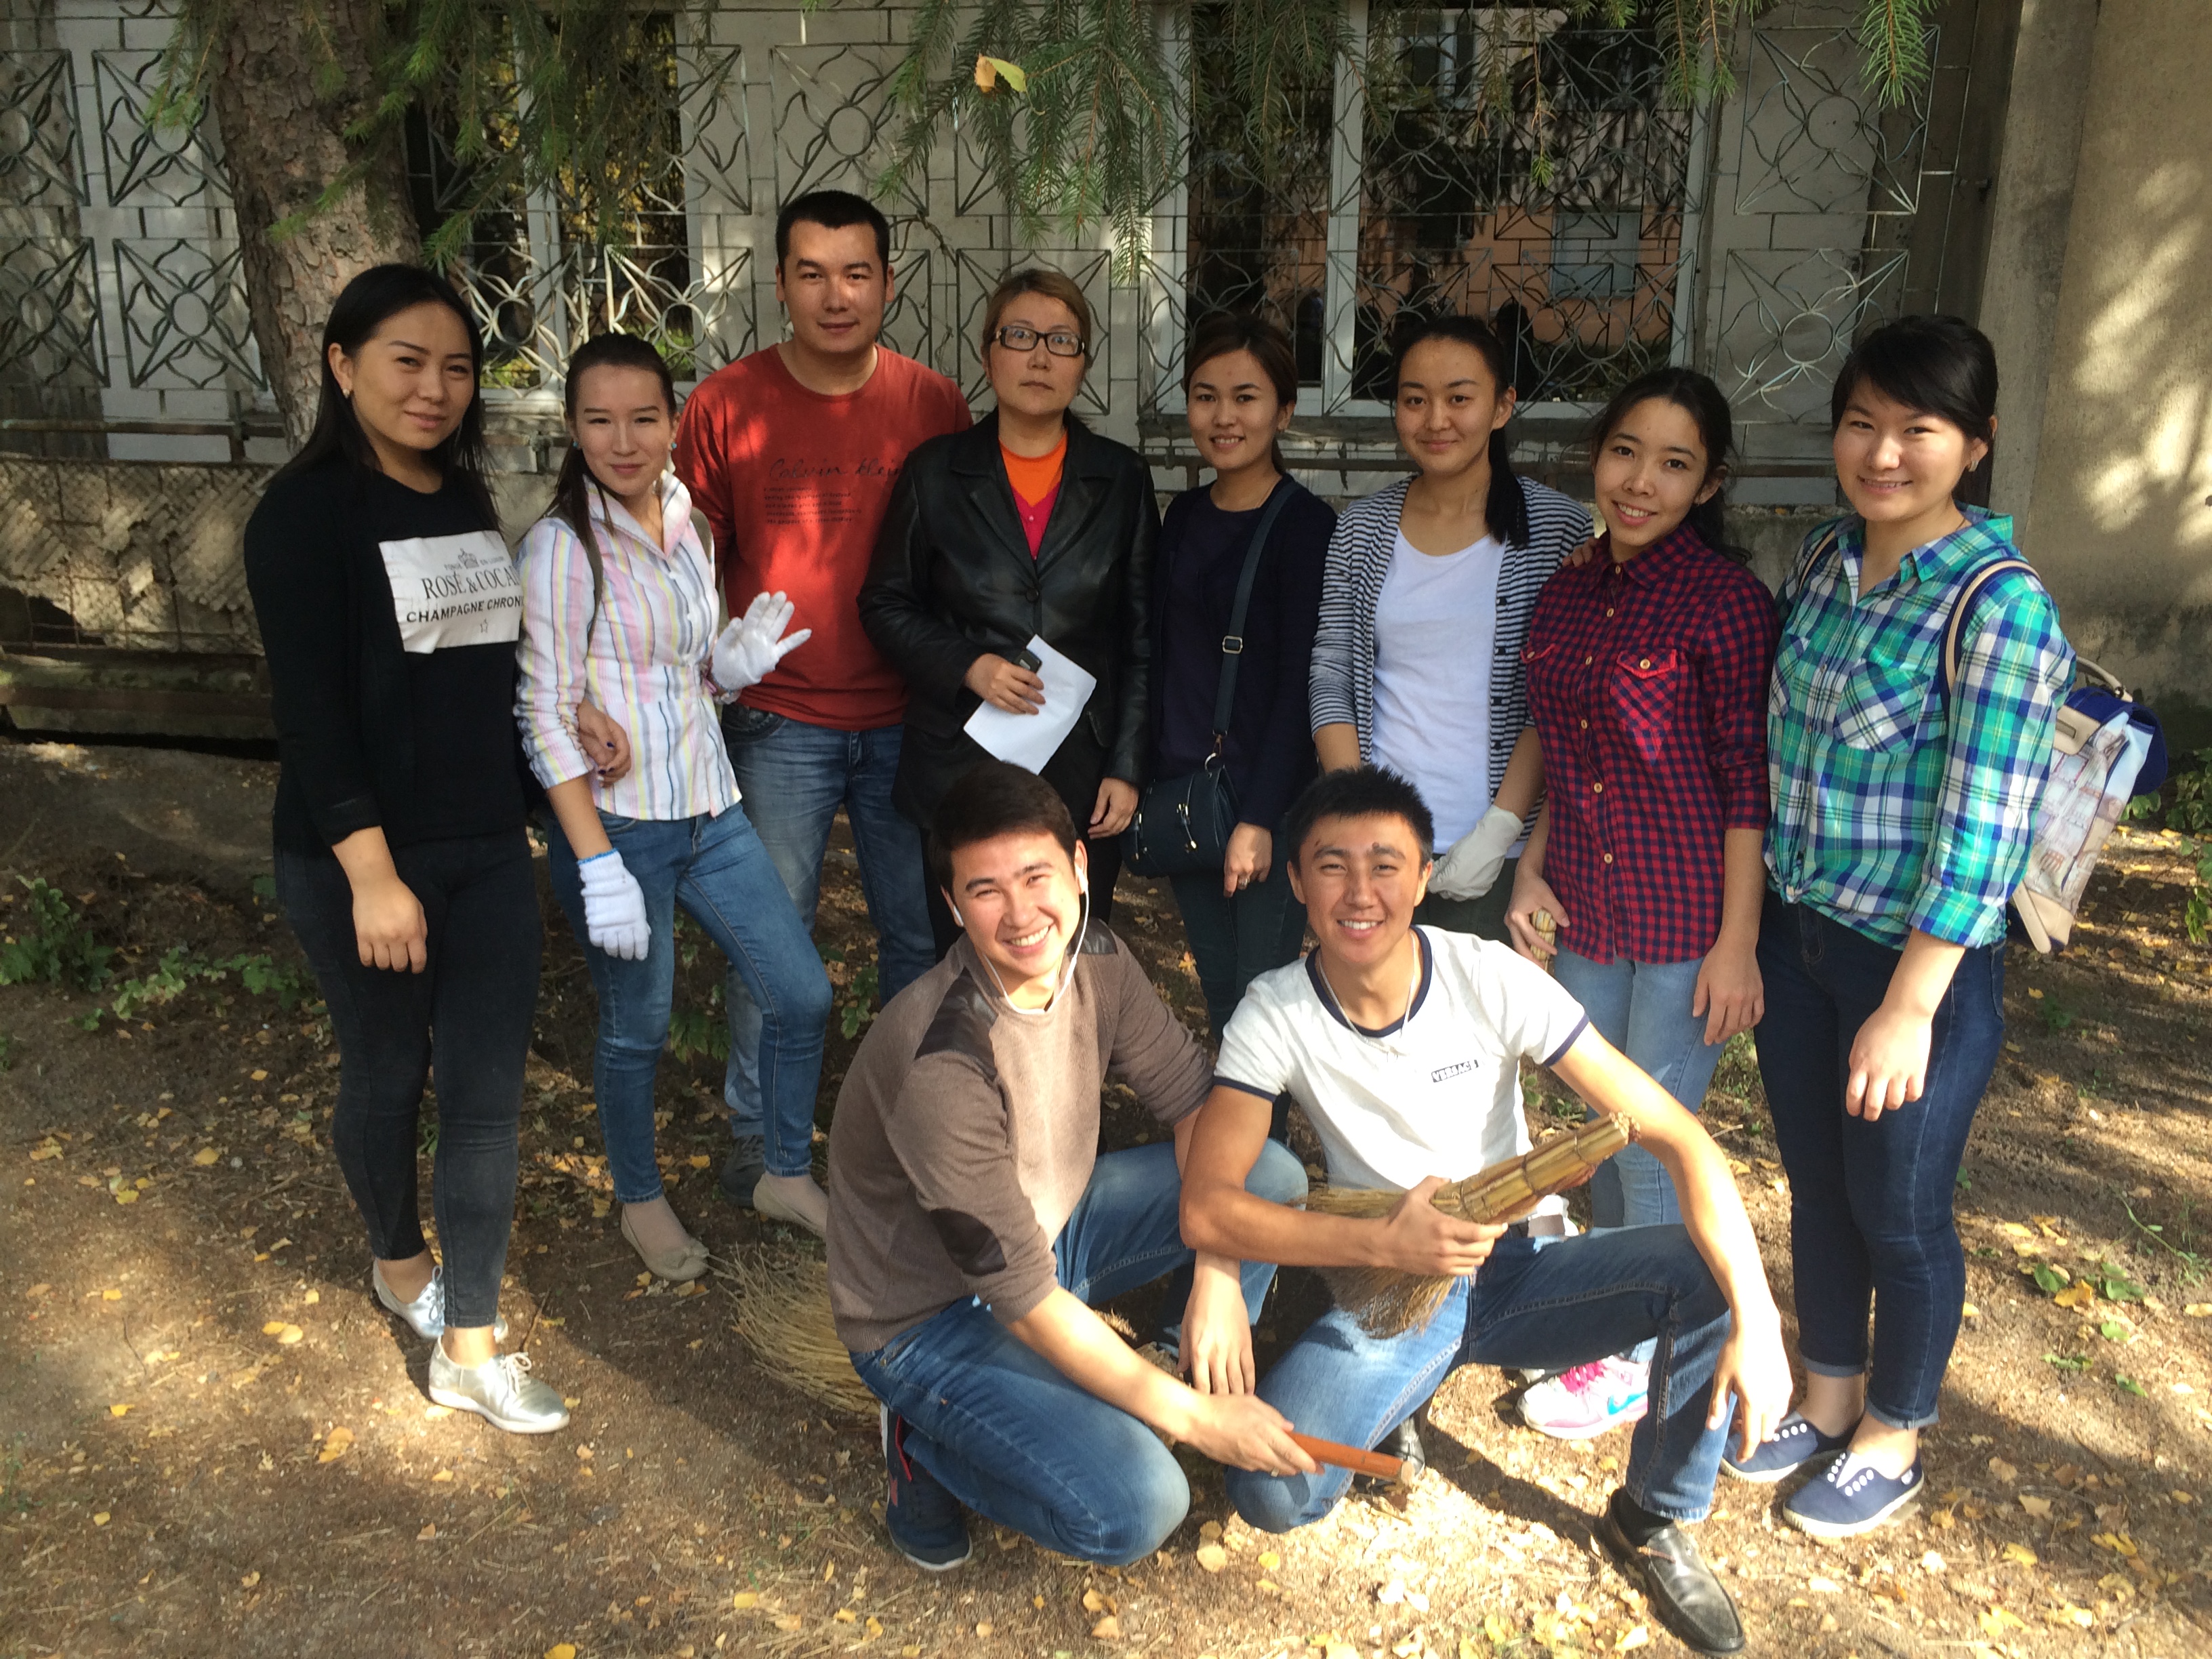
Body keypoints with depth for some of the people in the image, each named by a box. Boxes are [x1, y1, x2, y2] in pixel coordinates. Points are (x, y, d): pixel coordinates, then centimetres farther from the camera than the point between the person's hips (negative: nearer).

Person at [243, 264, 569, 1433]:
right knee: (388, 1073, 13)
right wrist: (371, 873, -20)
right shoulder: (306, 511, -11)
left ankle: (469, 1353, 14)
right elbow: (309, 706, -16)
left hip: (488, 849, 5)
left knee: (488, 1092, 4)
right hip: (358, 856, -5)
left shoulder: (467, 502, 9)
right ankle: (398, 1261, 41)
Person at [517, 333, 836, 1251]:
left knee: (803, 995, 9)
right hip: (618, 822, -6)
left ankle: (787, 1176, 30)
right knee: (637, 1030, 8)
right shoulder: (562, 546, -13)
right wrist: (598, 864, -19)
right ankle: (640, 1201, 33)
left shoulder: (687, 528, 7)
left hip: (710, 811, 7)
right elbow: (546, 716, -15)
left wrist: (734, 665, -5)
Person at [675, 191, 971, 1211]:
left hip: (909, 722, 2)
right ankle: (756, 1127, 27)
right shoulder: (725, 405, -3)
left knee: (920, 934, 12)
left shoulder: (935, 405, 1)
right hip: (780, 724, -1)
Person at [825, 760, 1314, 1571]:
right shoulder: (943, 1063, -34)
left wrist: (1217, 1275, -16)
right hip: (934, 1318, -7)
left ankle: (1206, 1372, 12)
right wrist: (1193, 1421, -23)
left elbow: (1192, 1100, -2)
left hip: (1054, 1225, 7)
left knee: (1270, 1175, -7)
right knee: (1136, 1509, -23)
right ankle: (926, 1443, 2)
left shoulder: (1095, 958, -13)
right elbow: (1024, 1300, -29)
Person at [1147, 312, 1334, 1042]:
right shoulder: (1184, 516, 9)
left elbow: (1301, 681, -13)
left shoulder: (1308, 524, -10)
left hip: (1271, 797, -5)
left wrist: (1260, 817, -16)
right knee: (1215, 992, 13)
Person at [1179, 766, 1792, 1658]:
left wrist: (1757, 1317, -30)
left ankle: (1652, 1520, 2)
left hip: (1515, 1268, 1)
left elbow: (1679, 1138, -19)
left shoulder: (1492, 977, -16)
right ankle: (1387, 1413, 12)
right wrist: (1384, 1242, -32)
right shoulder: (1275, 1014, -15)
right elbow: (1206, 1207, -21)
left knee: (1716, 1272, -24)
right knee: (1271, 1494, -26)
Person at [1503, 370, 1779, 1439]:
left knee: (1653, 1145, 4)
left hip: (1686, 918, -6)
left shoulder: (1723, 597, -13)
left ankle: (1646, 1360, 24)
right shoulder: (1568, 593, 7)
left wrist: (1737, 942, -15)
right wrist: (1531, 871, 7)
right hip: (1586, 911, 6)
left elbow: (1748, 782, -13)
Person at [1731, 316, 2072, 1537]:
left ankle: (1892, 1442, 35)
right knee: (1814, 1185, 20)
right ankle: (1827, 1401, 42)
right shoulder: (1824, 560, 3)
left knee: (1899, 1211, 11)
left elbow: (1981, 827, -20)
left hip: (1921, 958, -6)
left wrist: (1909, 1007, -19)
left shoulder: (1999, 605, -19)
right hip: (1795, 933, 6)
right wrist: (1749, 926, 12)